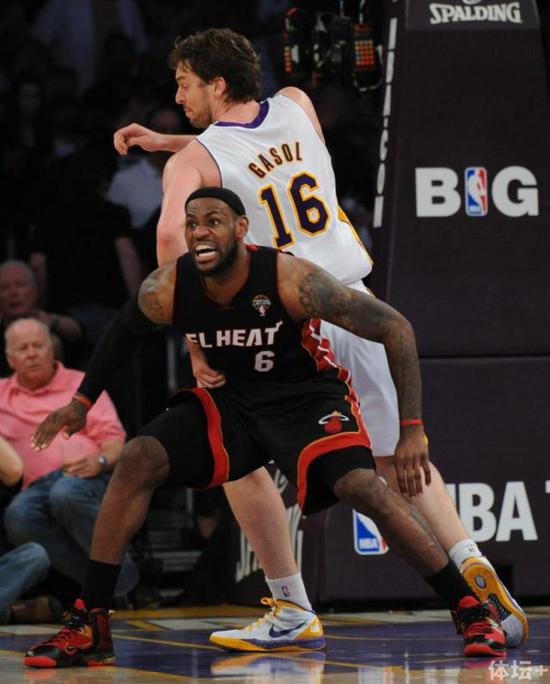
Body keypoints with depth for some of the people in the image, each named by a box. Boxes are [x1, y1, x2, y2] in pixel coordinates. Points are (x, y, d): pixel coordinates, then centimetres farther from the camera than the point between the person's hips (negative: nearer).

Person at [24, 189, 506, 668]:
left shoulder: (292, 280, -29)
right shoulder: (167, 290, -17)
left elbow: (394, 328, -23)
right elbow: (123, 334, 9)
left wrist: (412, 428, -27)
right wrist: (82, 402, 8)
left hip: (310, 396, -4)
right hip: (234, 399, 4)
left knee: (362, 487, -29)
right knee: (136, 463, -13)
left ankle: (473, 611, -15)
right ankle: (90, 629, -7)